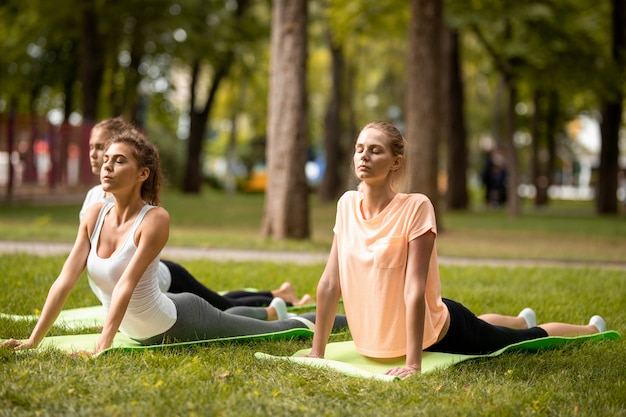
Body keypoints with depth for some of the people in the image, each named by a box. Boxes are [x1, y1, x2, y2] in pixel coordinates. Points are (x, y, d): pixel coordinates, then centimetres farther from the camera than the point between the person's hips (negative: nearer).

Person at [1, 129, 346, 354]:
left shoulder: (155, 219, -29)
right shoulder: (94, 215, -13)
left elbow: (126, 284, -38)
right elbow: (65, 280, -16)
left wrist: (104, 343, -45)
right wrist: (32, 341, -22)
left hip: (181, 323, -6)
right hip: (146, 334, 7)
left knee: (273, 334, 14)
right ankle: (270, 311, 65)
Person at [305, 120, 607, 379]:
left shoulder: (415, 207, -27)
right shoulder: (347, 204, -12)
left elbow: (414, 290, -31)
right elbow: (330, 282, -9)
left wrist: (413, 364, -34)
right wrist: (317, 352, -10)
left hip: (435, 334, -6)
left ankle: (592, 330, 47)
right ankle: (522, 320, 68)